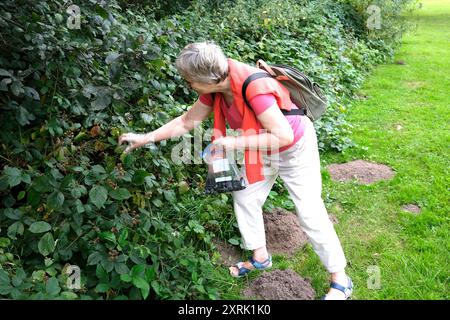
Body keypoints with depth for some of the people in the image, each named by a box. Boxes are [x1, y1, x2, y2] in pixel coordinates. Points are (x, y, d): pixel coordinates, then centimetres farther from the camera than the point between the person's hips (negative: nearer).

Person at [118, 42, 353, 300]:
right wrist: (146, 138, -1)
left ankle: (340, 281, 12)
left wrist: (236, 142, -34)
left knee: (310, 214, -4)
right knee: (244, 197, 10)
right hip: (264, 150, 8)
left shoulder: (254, 87, -37)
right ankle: (260, 257, 30)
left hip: (295, 149, -7)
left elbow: (284, 135, -36)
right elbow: (187, 122, 0)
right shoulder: (216, 89, -12)